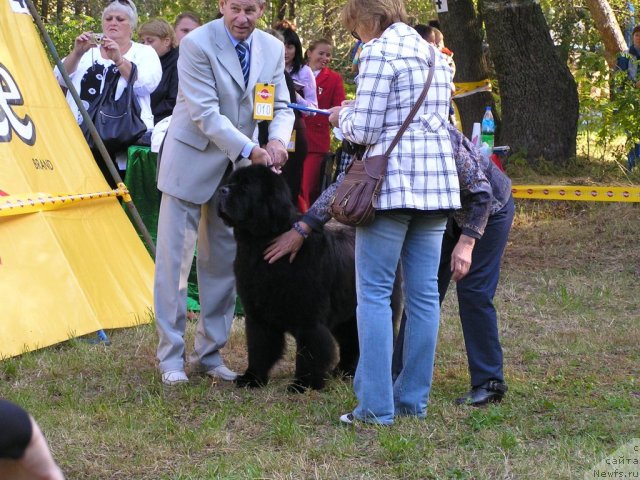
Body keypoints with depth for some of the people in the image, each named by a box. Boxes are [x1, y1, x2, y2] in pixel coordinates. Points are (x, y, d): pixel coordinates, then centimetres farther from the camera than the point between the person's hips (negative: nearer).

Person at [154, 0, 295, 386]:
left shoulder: (273, 49, 0)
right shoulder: (197, 44, -17)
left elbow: (282, 106, 3)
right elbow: (205, 113, -22)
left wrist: (277, 141, -19)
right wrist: (250, 150, -29)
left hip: (237, 167, 5)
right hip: (192, 162, -5)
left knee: (224, 262, 8)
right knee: (174, 259, -2)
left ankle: (210, 354, 17)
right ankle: (171, 356, 6)